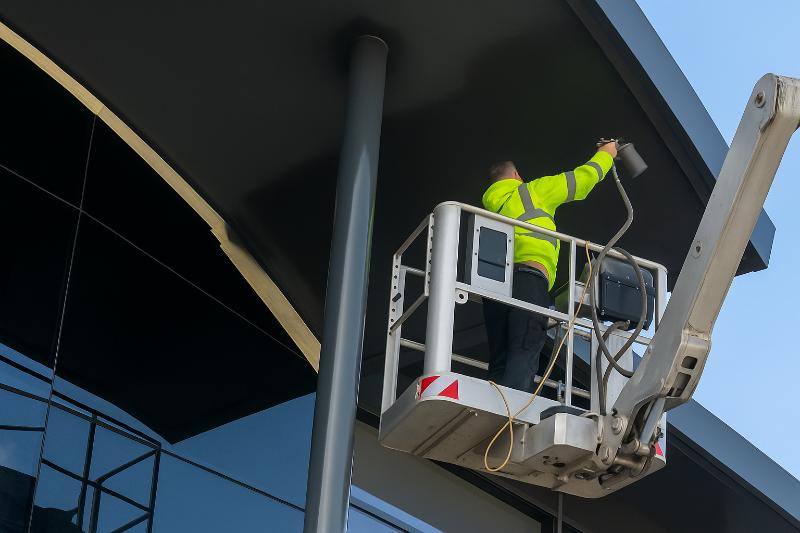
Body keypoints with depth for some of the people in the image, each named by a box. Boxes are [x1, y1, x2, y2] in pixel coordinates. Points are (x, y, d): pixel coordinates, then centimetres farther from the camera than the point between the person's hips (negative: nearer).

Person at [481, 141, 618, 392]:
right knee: (524, 353, -20)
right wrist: (605, 154, 39)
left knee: (500, 360, 0)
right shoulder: (532, 191, 18)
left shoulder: (491, 208, 33)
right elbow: (582, 179, 23)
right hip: (529, 277, -6)